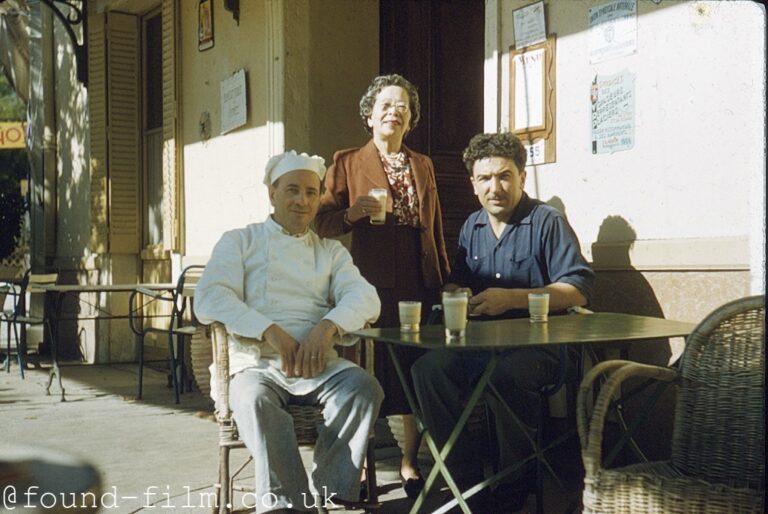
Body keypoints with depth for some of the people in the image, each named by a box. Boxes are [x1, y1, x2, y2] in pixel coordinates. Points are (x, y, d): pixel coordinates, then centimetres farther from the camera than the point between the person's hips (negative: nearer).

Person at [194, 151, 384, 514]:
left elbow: (364, 297, 3)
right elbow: (208, 299, -4)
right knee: (256, 399, -36)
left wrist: (328, 325, -20)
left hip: (317, 365, 2)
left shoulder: (332, 252, 20)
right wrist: (271, 331, -19)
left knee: (364, 386, -28)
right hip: (256, 364, -2)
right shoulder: (239, 242, 13)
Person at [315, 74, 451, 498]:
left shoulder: (422, 166, 17)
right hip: (372, 284, -3)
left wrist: (444, 284, 14)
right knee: (370, 372, 0)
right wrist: (352, 213, -20)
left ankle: (410, 461, 17)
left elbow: (436, 229, 18)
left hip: (419, 285, 3)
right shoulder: (347, 162, 6)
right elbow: (322, 222, 0)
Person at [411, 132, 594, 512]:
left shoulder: (547, 222, -2)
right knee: (427, 368, -22)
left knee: (505, 376, -37)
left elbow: (578, 291, -11)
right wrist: (456, 295, -1)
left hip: (537, 343, -5)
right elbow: (455, 284, 26)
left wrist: (511, 299, -19)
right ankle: (469, 481, -13)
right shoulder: (472, 227, 17)